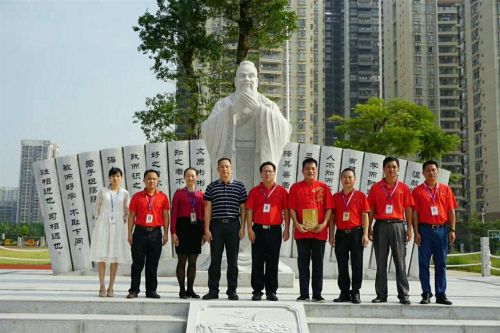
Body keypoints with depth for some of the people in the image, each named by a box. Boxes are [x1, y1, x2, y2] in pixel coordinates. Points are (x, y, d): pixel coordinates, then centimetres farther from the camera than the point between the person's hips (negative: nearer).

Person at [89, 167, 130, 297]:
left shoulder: (125, 193, 6)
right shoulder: (102, 191, 4)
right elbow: (97, 207, 9)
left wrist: (123, 221, 3)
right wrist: (98, 220, 4)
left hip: (118, 226, 1)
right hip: (103, 224, -1)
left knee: (115, 257, 0)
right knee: (101, 256, -2)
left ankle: (111, 287, 6)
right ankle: (102, 287, 3)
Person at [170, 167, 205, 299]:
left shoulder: (201, 195, 10)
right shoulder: (179, 193, 3)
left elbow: (204, 214, 11)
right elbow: (174, 213, -1)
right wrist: (173, 232, -9)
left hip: (196, 228, 3)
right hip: (183, 227, -3)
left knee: (193, 261, 6)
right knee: (182, 260, 0)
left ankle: (190, 289, 14)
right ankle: (182, 290, 7)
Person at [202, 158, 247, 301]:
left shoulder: (239, 186, 6)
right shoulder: (211, 187, 6)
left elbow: (243, 208, 6)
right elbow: (208, 208, 4)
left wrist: (242, 227, -2)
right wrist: (207, 229, -2)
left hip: (233, 225, 0)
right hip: (216, 225, 0)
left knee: (232, 260, 5)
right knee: (215, 260, 3)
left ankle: (232, 290, 13)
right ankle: (213, 291, 10)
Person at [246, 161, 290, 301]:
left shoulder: (281, 191, 5)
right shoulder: (254, 191, 6)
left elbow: (286, 211, 5)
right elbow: (249, 211, 3)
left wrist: (287, 229, -1)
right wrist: (249, 228, -5)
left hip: (275, 230, 0)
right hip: (258, 229, 0)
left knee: (273, 262, 5)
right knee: (257, 262, 3)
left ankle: (271, 291, 13)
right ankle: (257, 291, 10)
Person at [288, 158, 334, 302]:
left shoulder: (323, 187, 7)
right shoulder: (295, 187, 6)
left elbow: (329, 208, 3)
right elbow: (291, 208, 2)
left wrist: (324, 223, -10)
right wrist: (296, 223, -11)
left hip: (319, 231, 0)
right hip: (302, 231, 0)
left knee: (318, 262, 5)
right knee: (303, 262, 4)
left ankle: (317, 294, 11)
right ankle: (304, 294, 10)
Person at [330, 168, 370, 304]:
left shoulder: (360, 195, 2)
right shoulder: (336, 197, 9)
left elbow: (365, 216, 0)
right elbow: (332, 217, 10)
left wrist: (365, 234, -7)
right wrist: (331, 235, 4)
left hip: (356, 233, -2)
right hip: (341, 234, 3)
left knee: (357, 264, 0)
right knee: (342, 265, 7)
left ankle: (355, 293, 7)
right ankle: (344, 293, 15)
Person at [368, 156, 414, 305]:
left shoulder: (404, 188, 7)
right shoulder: (376, 187, 7)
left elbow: (408, 210, 7)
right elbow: (371, 209, 6)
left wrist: (409, 229, 1)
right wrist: (369, 228, 0)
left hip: (397, 225, 0)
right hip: (381, 226, 1)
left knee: (400, 261, 0)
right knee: (381, 262, 4)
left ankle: (403, 294, 4)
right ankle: (381, 294, 10)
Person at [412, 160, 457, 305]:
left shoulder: (445, 189, 9)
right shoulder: (418, 190, 4)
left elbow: (451, 211, 8)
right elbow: (414, 213, 0)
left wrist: (452, 230, 0)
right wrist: (416, 232, -7)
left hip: (442, 230, 2)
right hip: (425, 230, -1)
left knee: (441, 264, 5)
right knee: (424, 264, 1)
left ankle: (441, 294, 11)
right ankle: (426, 294, 7)